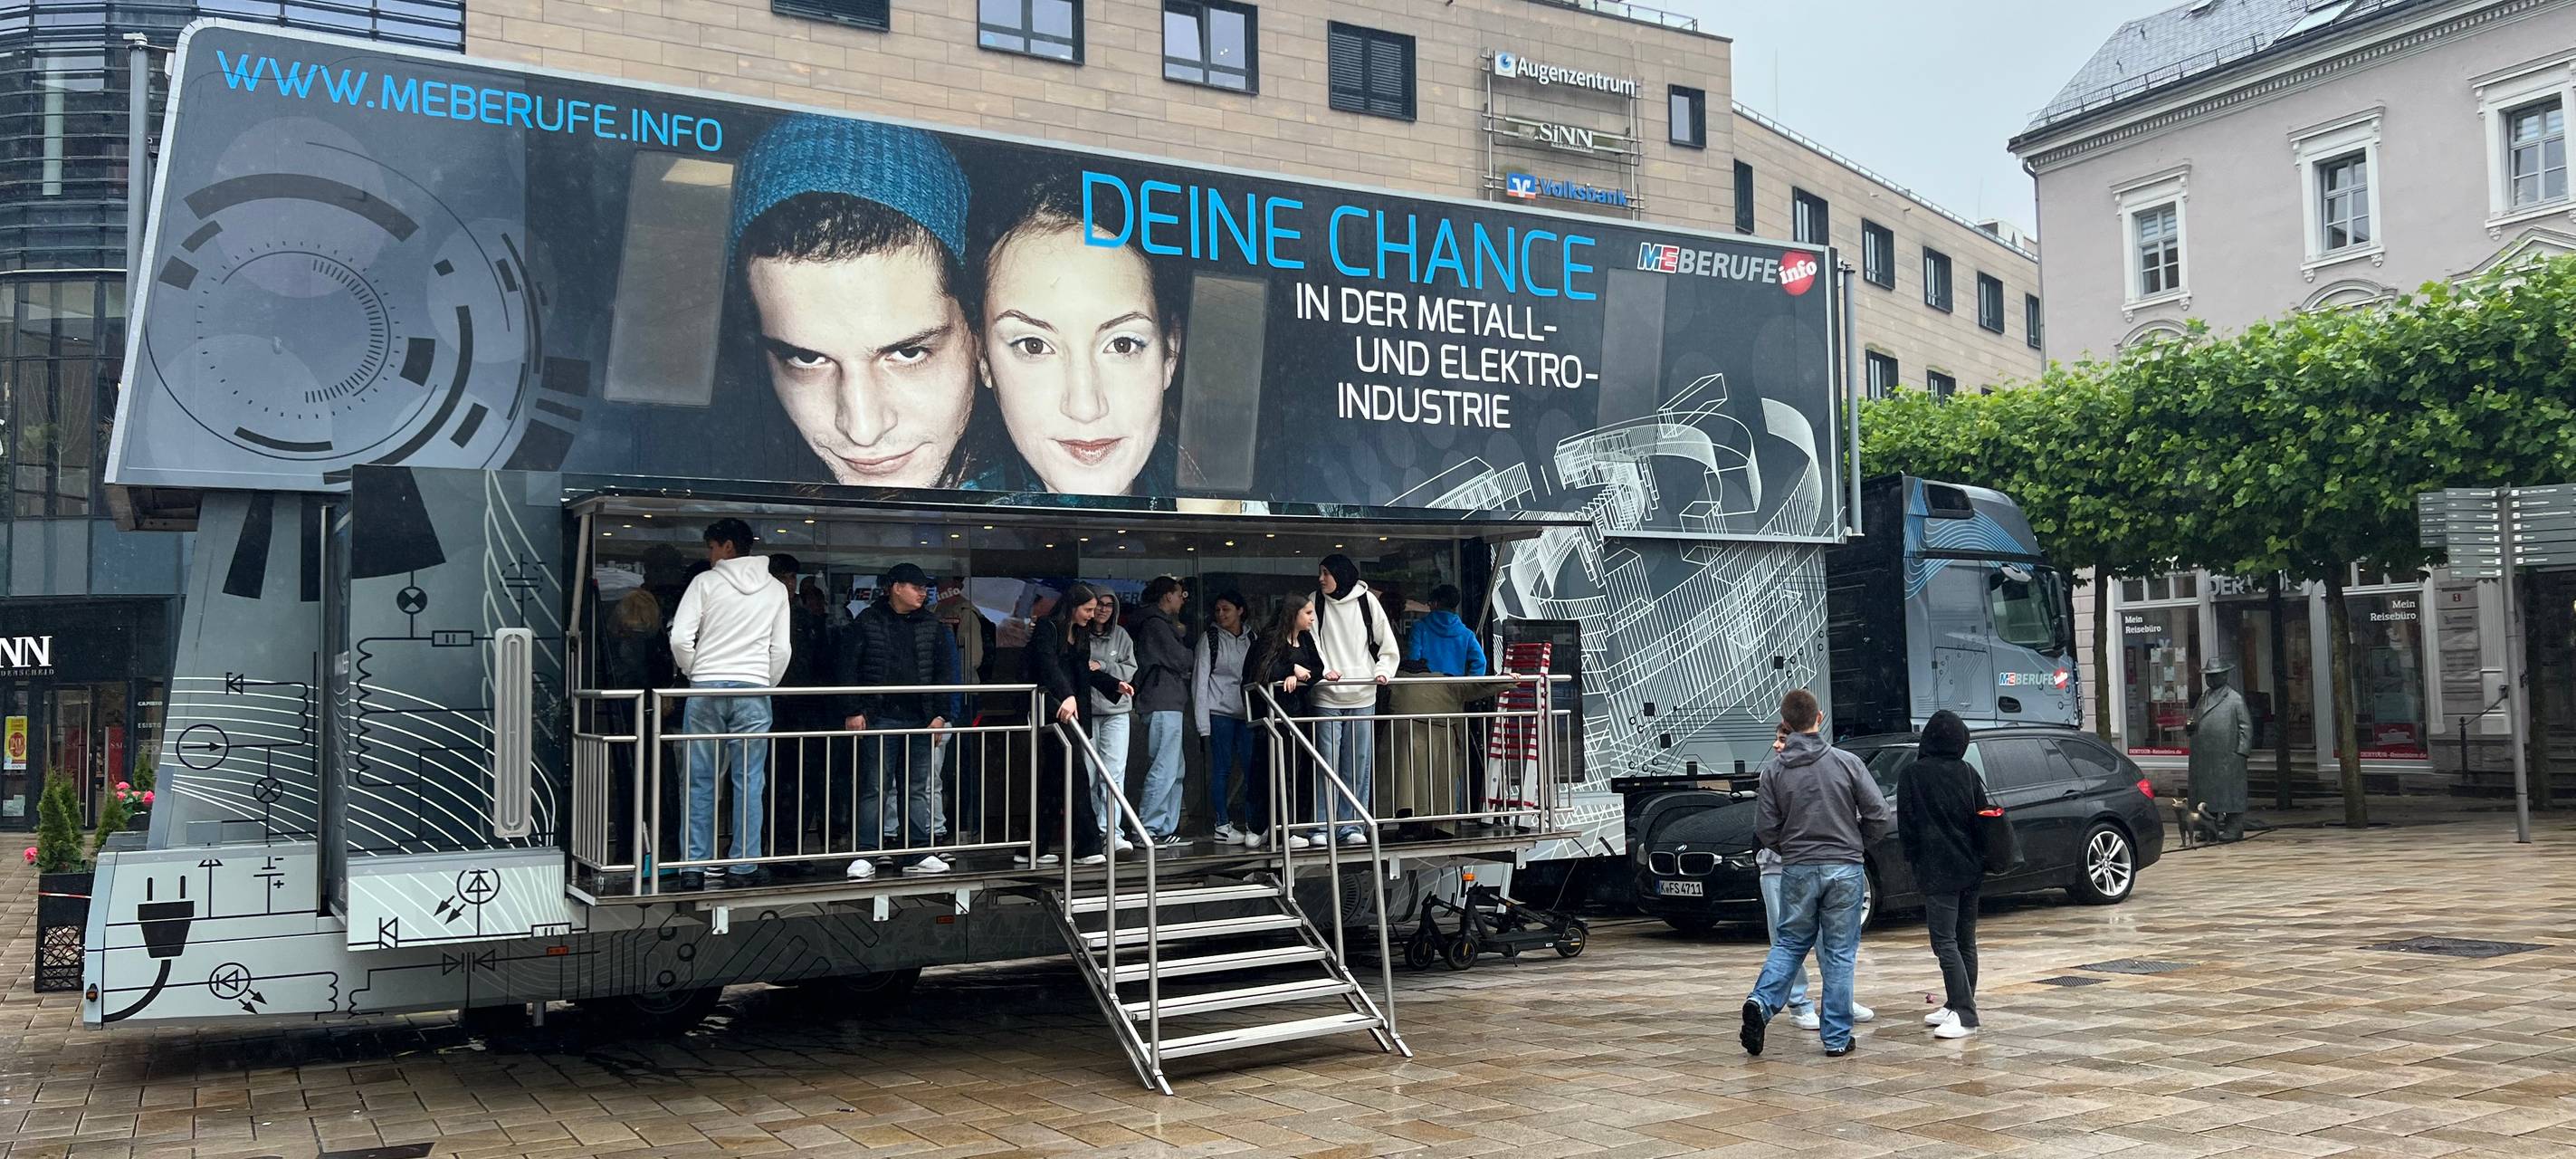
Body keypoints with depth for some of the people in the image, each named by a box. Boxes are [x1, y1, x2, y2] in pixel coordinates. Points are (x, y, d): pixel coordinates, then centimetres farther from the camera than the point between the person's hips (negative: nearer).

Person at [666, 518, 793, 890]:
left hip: (706, 690, -1)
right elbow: (782, 649, 4)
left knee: (700, 781, 5)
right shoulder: (776, 589, 8)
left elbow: (680, 638, -7)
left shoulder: (706, 582, 0)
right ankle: (744, 866, 6)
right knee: (749, 782, 5)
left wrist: (692, 672, 10)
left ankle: (693, 866, 6)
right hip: (753, 691, 1)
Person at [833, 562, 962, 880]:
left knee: (918, 788, 8)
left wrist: (941, 714, 2)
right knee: (875, 788, -2)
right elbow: (848, 667, -1)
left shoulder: (931, 626, 11)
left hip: (919, 720, 4)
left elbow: (944, 672, 11)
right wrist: (852, 711, -8)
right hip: (879, 717, -4)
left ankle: (918, 854, 14)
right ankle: (866, 856, 2)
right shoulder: (867, 622, 0)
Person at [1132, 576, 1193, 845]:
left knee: (1174, 771, 13)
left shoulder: (1163, 622, 22)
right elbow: (1181, 660, -11)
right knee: (1164, 769, -11)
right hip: (1163, 704, -11)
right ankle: (1150, 829, -11)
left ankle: (1166, 828, 16)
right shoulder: (1156, 624, -9)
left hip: (1168, 704, 11)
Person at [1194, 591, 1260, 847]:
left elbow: (1259, 674, 13)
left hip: (1247, 711, 3)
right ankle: (1223, 826, 7)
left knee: (1252, 767, -3)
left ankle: (1254, 827, 1)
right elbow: (1200, 680, -3)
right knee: (1222, 768, 0)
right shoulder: (1210, 638, 0)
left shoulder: (1251, 636, 11)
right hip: (1220, 711, -3)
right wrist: (1203, 722, -10)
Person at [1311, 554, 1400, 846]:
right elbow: (1311, 642, -1)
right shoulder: (1317, 602, 6)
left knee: (1359, 765, 3)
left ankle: (1351, 825, 10)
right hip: (1327, 696, -1)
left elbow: (1387, 641, 9)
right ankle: (1323, 826, 1)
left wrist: (1383, 670, -5)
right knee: (1328, 763, -5)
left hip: (1363, 695, 1)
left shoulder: (1366, 600, 6)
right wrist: (1324, 670, -16)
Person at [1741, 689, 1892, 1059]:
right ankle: (1837, 1038, 9)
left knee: (1790, 943, 15)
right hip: (1844, 869, -1)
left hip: (1797, 871, 1)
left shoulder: (1773, 769, -3)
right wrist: (1853, 844, 12)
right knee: (1839, 953, 7)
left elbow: (1766, 831, -4)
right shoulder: (1846, 762, -5)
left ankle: (1761, 1002, -7)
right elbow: (1880, 817, -5)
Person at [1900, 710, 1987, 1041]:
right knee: (1966, 941, 13)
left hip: (1937, 870, -6)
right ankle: (1958, 1006, 20)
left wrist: (1913, 858, 5)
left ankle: (1964, 1014, -14)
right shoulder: (1967, 773, 4)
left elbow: (1907, 824, -7)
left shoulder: (1913, 775, -8)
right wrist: (1980, 857, 16)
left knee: (1945, 941, -7)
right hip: (1970, 869, 6)